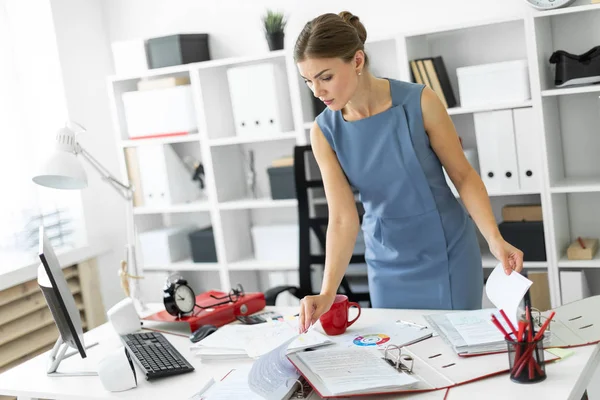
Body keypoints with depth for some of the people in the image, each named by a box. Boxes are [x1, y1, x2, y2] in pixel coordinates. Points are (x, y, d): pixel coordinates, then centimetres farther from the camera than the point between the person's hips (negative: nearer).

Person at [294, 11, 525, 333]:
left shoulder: (419, 102, -18)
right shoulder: (324, 131, -10)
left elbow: (463, 175, -9)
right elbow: (342, 217, -15)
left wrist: (495, 240, -21)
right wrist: (328, 292, -26)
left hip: (447, 254, -2)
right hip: (388, 264, 3)